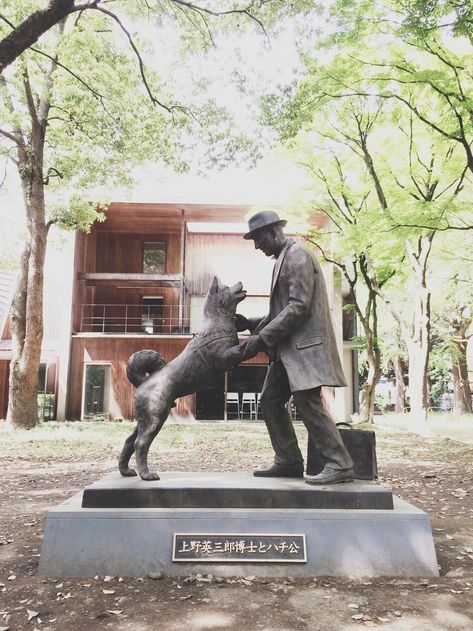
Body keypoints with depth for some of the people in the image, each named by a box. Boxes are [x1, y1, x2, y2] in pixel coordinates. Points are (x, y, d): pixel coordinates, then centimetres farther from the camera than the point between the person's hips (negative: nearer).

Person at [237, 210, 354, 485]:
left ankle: (340, 465, 0)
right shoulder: (283, 259, 19)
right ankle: (289, 462, 16)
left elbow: (299, 307, -19)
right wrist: (252, 324, 10)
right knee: (271, 401, 8)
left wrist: (262, 338, -19)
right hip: (288, 347, 10)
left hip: (304, 344, -10)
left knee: (309, 404, -11)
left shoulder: (297, 256, -10)